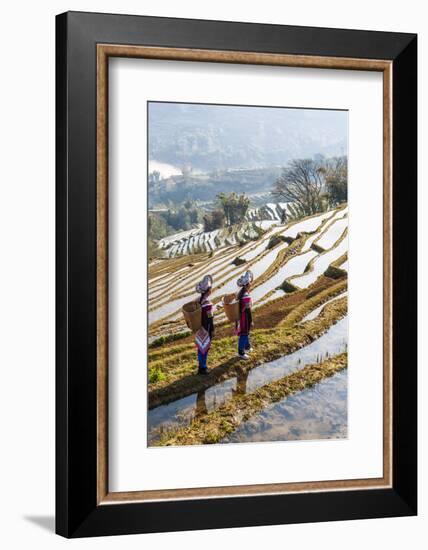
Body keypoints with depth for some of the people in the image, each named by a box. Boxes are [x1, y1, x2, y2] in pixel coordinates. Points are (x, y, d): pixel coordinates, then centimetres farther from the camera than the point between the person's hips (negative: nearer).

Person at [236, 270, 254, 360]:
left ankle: (247, 347, 46)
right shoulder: (246, 296, -29)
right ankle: (241, 353, 14)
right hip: (245, 318, -10)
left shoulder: (241, 292, 1)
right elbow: (248, 310, -24)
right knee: (244, 334, 3)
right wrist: (251, 321, -15)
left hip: (240, 316, 10)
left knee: (246, 332, 27)